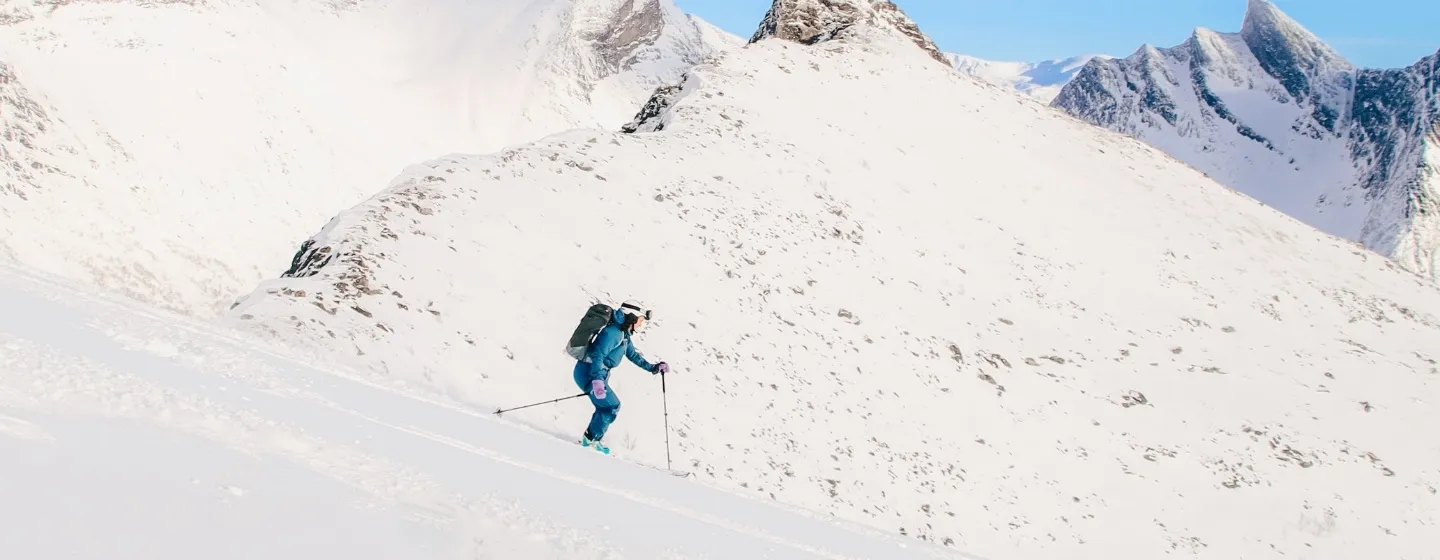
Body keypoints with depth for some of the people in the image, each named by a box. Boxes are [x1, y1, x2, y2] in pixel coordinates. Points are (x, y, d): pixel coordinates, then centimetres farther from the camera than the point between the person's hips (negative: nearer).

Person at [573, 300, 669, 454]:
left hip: (598, 374, 10)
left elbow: (633, 355, 26)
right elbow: (597, 355, -30)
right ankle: (591, 439, 2)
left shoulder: (624, 335, 11)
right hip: (589, 373, -10)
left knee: (606, 407, 17)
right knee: (612, 406, -9)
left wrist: (653, 368, 22)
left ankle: (589, 439, 27)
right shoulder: (613, 332, -21)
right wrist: (597, 380, -40)